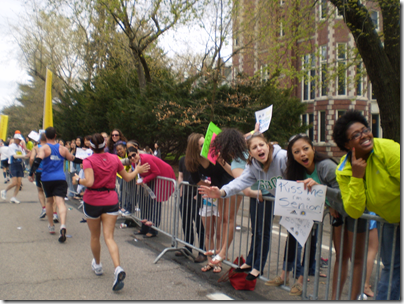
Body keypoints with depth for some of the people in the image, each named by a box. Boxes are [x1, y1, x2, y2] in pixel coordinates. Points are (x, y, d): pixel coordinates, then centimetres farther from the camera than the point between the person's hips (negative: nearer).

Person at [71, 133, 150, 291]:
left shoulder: (88, 161, -10)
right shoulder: (114, 159, 3)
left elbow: (89, 182, -24)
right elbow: (128, 177, 12)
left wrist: (77, 180, -5)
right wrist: (138, 170, 30)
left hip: (92, 201, -2)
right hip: (111, 201, 2)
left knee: (95, 236, 18)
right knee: (109, 237, -3)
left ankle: (97, 265, 37)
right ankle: (118, 268, -23)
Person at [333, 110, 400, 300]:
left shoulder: (388, 149, -27)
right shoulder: (343, 171, -14)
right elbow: (354, 212, -19)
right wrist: (356, 177, -28)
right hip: (388, 220, 4)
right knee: (391, 267, 15)